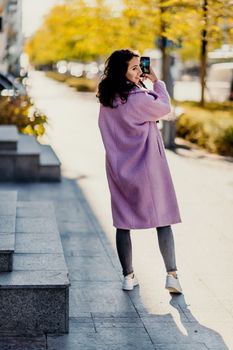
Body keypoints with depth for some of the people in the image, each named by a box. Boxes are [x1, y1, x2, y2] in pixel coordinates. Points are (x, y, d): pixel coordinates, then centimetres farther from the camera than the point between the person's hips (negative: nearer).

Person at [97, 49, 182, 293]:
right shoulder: (138, 98, -19)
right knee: (162, 219, 4)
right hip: (147, 165, -5)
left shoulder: (107, 99, 1)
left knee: (123, 222, 10)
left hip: (118, 168, 5)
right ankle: (171, 274, 0)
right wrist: (157, 82, 7)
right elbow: (165, 108, -2)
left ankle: (128, 276, 15)